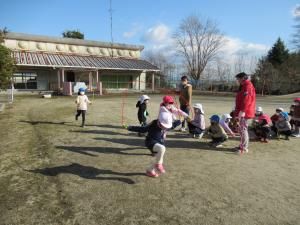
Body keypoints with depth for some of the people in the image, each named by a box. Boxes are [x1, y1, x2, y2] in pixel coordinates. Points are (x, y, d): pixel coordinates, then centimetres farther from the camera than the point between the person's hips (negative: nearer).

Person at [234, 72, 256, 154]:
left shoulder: (247, 86, -14)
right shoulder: (244, 86, 19)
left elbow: (246, 99, -24)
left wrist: (243, 110, -29)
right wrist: (239, 110, 23)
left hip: (244, 112, -11)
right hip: (242, 111, 11)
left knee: (243, 129, -7)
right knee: (241, 129, 17)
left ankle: (244, 148, -1)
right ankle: (243, 145, 28)